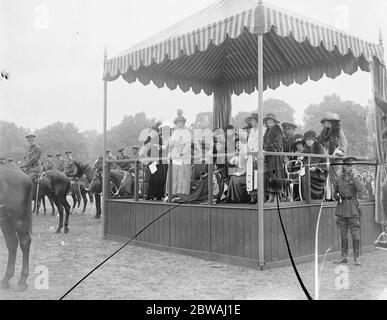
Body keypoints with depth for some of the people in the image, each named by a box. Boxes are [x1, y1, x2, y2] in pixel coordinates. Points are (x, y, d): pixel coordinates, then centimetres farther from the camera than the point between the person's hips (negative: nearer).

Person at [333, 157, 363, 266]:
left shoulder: (355, 178, 2)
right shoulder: (338, 180, 8)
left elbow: (360, 189, -17)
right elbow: (335, 193, 17)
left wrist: (355, 176, -18)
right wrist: (337, 196, -5)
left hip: (353, 209, -3)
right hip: (341, 209, 3)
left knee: (355, 234, -6)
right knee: (343, 235, 9)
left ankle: (357, 258, 2)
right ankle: (344, 257, 18)